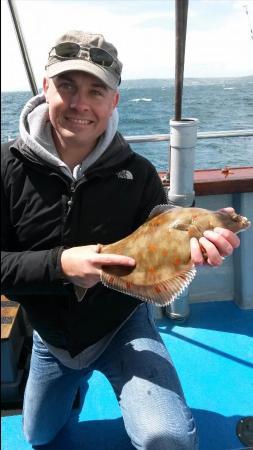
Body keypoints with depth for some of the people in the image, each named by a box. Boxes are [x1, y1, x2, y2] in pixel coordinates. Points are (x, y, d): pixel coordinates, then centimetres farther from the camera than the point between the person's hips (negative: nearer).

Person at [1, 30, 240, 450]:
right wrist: (59, 264, -35)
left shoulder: (137, 173, -18)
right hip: (50, 336, 3)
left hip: (122, 325, -2)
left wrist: (192, 245, -35)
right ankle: (75, 381, 57)